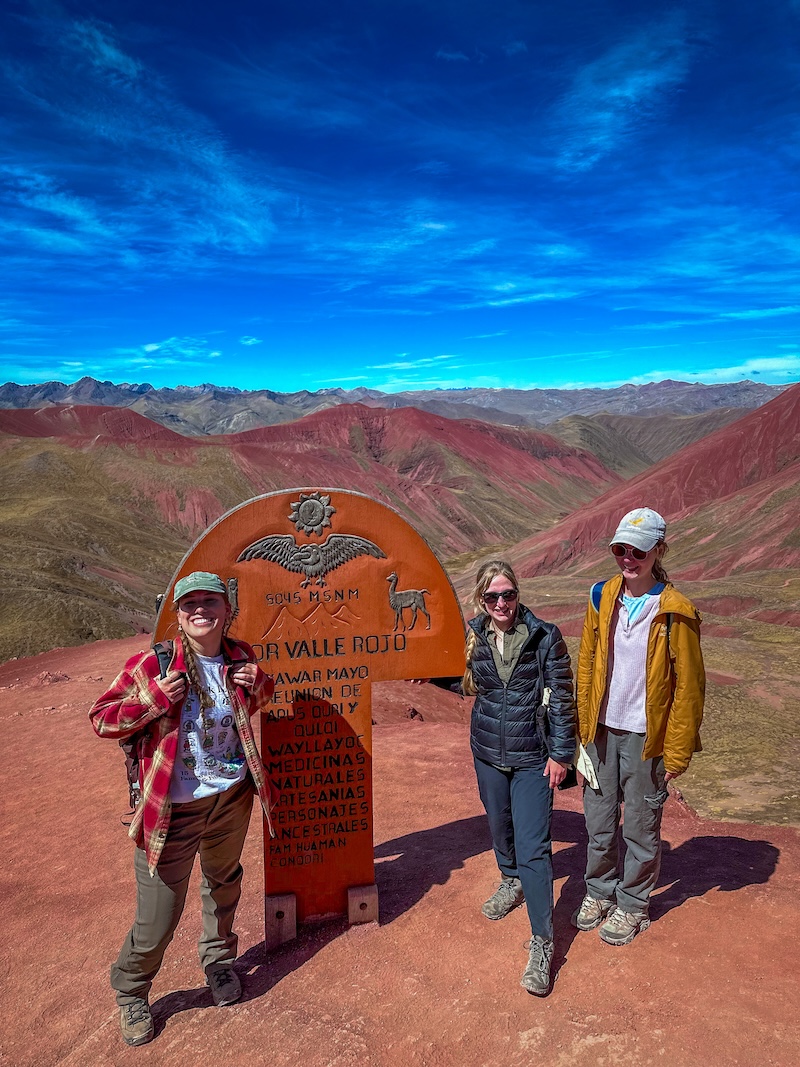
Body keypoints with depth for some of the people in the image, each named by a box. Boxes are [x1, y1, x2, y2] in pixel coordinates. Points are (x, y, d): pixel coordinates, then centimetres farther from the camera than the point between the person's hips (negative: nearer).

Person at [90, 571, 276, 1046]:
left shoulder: (239, 656, -3)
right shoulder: (151, 665, -17)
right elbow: (101, 719, -9)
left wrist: (259, 682, -7)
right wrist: (153, 700, -26)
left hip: (232, 798, 4)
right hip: (173, 810, -4)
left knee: (224, 884, 26)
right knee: (159, 915, 5)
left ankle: (219, 959, 54)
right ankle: (131, 992, 37)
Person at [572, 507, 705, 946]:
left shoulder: (675, 612, -14)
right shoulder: (603, 597, -2)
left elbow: (689, 686, -9)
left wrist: (677, 751, -7)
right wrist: (583, 724, 7)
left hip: (645, 737, -4)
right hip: (601, 731, 4)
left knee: (640, 828, 13)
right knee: (599, 822, 18)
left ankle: (631, 906, 35)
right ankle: (599, 892, 40)